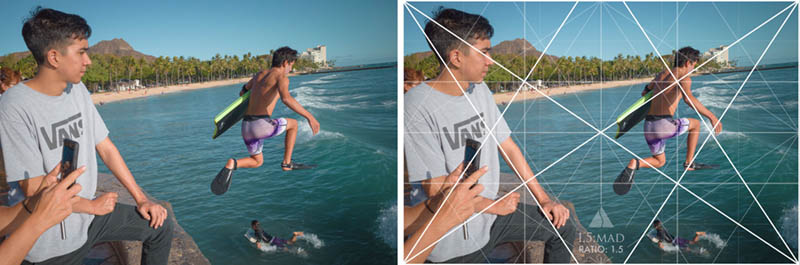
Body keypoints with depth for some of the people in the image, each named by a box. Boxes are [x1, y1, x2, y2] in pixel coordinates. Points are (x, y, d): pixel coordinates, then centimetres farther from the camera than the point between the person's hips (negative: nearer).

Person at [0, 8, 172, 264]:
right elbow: (34, 189, -21)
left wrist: (141, 198, 1)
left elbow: (106, 149, 4)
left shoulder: (78, 90, 0)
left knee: (160, 226, 7)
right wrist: (93, 205, -8)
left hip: (90, 212, 7)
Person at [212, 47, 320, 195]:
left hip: (246, 127, 7)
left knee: (257, 162, 26)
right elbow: (286, 98, -24)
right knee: (293, 124, 22)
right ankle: (287, 163, 19)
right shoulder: (281, 77, -4)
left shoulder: (259, 75, 19)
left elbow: (243, 92, 35)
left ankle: (233, 164, -6)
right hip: (261, 125, -7)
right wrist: (309, 116, -26)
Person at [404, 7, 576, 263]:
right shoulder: (419, 106, -25)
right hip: (456, 241, -7)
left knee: (564, 226, 14)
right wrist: (495, 205, -9)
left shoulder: (479, 89, 0)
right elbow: (437, 189, -23)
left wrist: (544, 198, 5)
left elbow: (508, 147, 8)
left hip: (492, 212, 7)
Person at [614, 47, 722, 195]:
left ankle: (635, 164, -10)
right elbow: (689, 99, -23)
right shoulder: (683, 77, -4)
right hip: (664, 125, -6)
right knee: (695, 124, 25)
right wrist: (712, 116, -21)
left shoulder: (660, 75, 19)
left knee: (659, 162, 24)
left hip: (648, 126, 6)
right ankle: (689, 163, 24)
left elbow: (645, 92, 33)